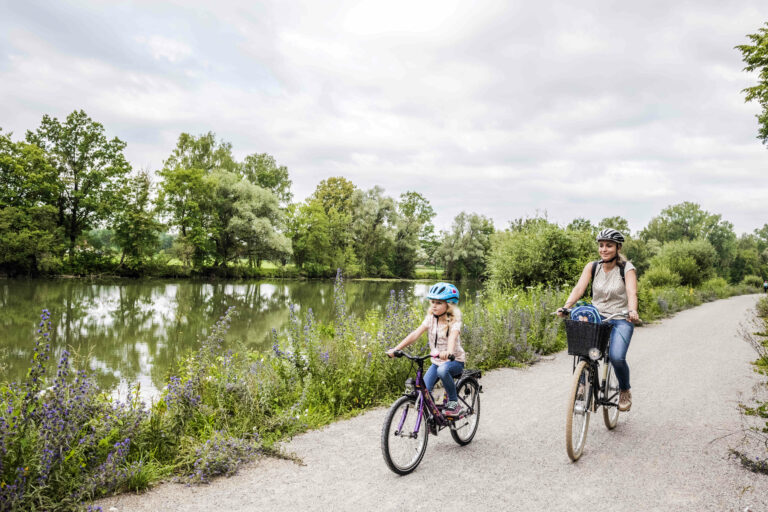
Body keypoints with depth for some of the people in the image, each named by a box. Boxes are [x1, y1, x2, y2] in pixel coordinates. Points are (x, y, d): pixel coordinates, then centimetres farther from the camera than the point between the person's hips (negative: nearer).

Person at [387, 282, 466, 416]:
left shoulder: (454, 321, -16)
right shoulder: (431, 318, -3)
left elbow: (453, 337, -38)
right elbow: (416, 334, -14)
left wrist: (448, 352, -60)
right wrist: (396, 348, -27)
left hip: (455, 361, -4)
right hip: (436, 361, 4)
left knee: (442, 370, -37)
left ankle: (454, 403, -15)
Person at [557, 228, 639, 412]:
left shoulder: (627, 269, -6)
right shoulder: (592, 267, 2)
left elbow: (632, 293, -21)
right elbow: (579, 288, -10)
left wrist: (632, 311, -42)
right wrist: (566, 306, -28)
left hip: (621, 320, -3)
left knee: (616, 356, -25)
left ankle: (625, 391, 8)